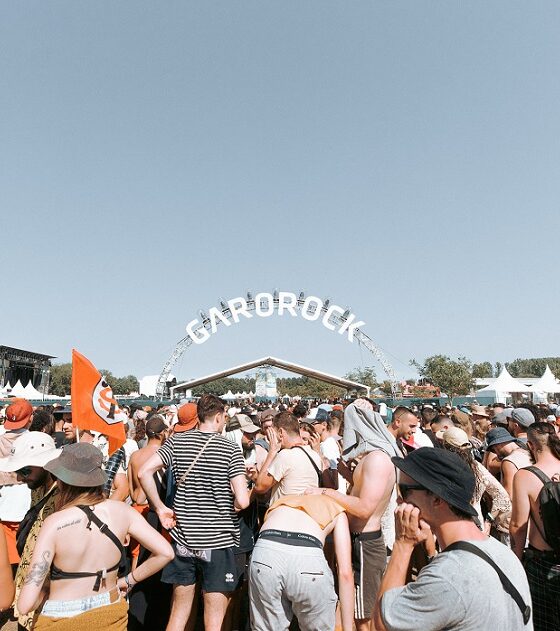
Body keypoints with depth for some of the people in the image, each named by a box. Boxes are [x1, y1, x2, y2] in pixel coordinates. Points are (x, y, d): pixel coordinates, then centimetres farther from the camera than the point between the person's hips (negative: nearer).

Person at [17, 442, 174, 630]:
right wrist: (128, 580, 1)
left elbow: (25, 604, -21)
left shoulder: (55, 523, -22)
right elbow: (165, 553, -12)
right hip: (111, 613, 3)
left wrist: (43, 591, 1)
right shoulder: (121, 510, -13)